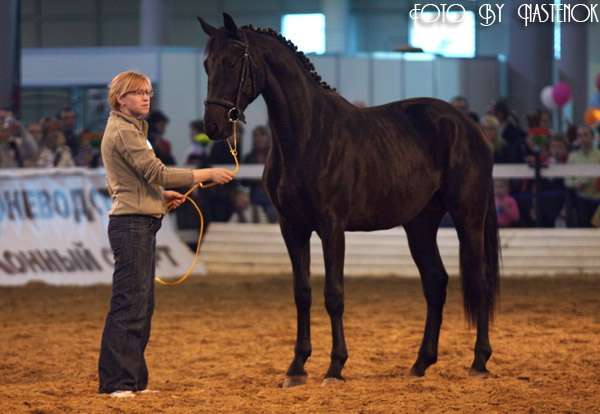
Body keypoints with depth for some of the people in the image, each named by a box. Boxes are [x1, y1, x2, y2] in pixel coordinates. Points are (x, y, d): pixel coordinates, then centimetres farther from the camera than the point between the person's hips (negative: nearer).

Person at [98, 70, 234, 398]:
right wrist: (207, 174, -15)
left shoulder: (128, 129, 20)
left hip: (140, 225, 11)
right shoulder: (124, 132, -12)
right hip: (132, 224, -11)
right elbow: (158, 173, -19)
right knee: (128, 303, -10)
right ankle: (115, 381, -10)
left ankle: (133, 379, 16)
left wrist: (162, 195, 13)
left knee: (142, 305, 12)